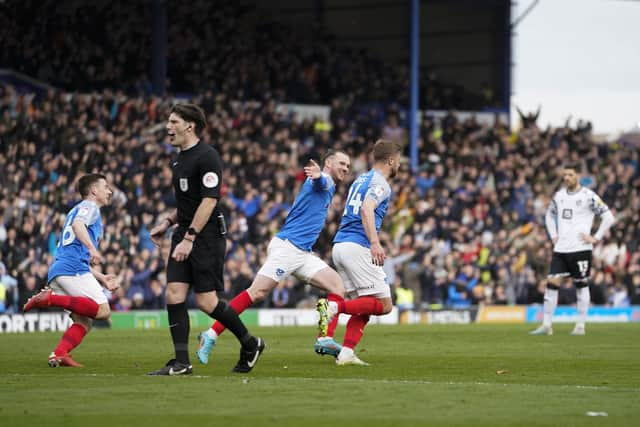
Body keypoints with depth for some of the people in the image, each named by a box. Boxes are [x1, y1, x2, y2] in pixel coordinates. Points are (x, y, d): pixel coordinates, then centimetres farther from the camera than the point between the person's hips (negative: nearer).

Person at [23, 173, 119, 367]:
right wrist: (92, 248, -31)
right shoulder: (89, 207, 8)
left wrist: (102, 278, 32)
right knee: (103, 311, -19)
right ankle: (51, 298, -24)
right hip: (73, 269, -9)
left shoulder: (80, 209, 35)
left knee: (84, 322, 5)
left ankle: (59, 354, -16)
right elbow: (77, 225, -17)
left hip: (57, 271, 9)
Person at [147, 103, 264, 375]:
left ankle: (250, 344, 13)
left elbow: (208, 201, -19)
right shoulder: (180, 159, 16)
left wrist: (189, 238, -23)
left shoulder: (207, 157, -13)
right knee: (174, 294, -3)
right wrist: (167, 223, 16)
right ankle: (181, 362, -2)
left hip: (207, 237, -9)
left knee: (206, 301, -7)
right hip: (184, 234, 9)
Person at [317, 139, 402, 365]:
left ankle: (346, 353, -2)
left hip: (340, 245, 9)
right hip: (358, 247, -9)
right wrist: (374, 243, -33)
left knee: (365, 307, 11)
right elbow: (366, 209, -23)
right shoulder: (380, 183, -6)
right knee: (384, 305, -7)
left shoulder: (361, 179, 21)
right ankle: (333, 307, -21)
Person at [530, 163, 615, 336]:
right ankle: (546, 325, -2)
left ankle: (581, 326, 11)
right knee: (552, 283, -5)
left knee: (581, 285, 3)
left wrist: (595, 238, -9)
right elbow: (549, 215, 28)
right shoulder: (559, 195, 10)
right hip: (560, 249, 4)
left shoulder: (588, 196, -6)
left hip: (580, 248, -4)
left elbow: (608, 217, -6)